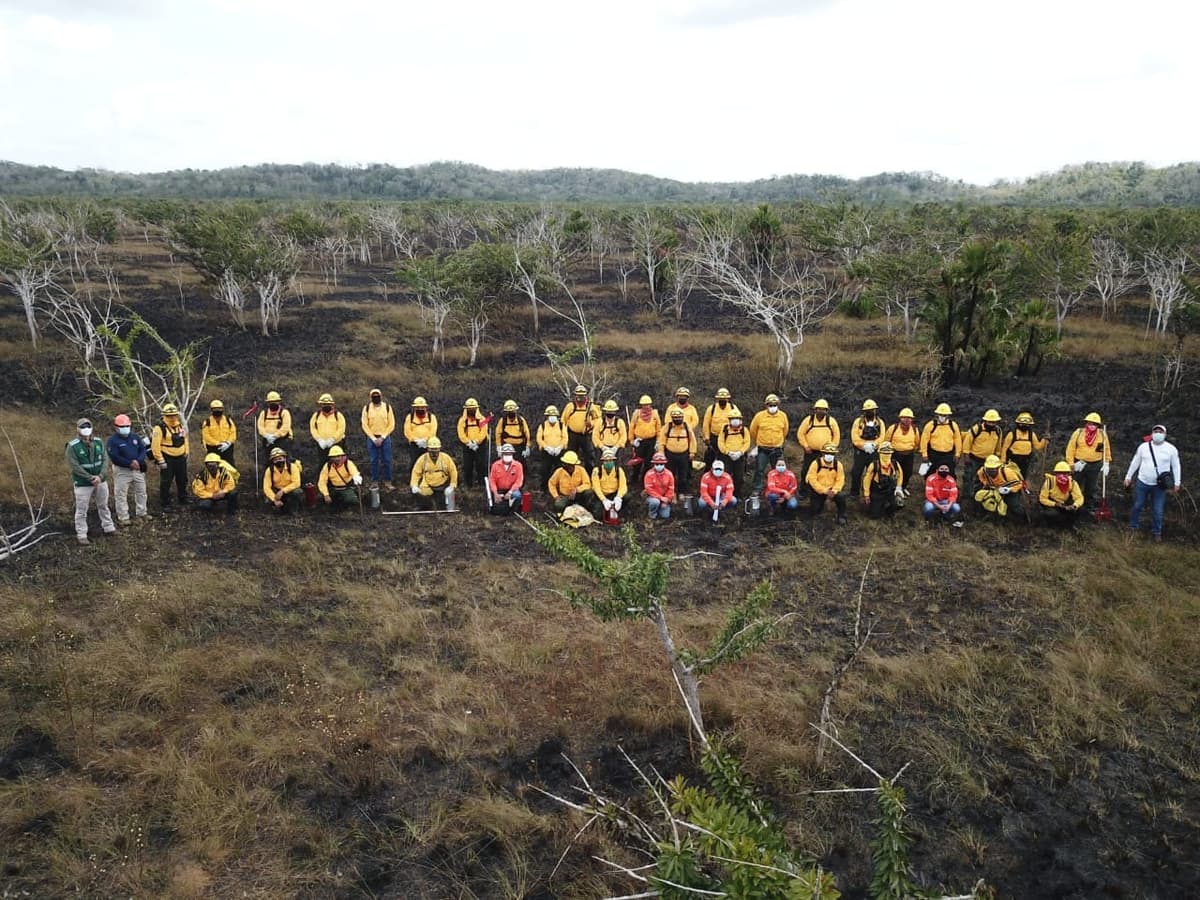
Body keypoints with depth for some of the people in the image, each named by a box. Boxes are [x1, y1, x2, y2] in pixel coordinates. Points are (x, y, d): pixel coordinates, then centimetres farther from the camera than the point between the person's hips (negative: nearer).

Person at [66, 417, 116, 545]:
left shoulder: (98, 443, 3)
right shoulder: (73, 446, -13)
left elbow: (105, 460, -1)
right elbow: (74, 466, -17)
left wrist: (100, 476, -16)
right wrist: (90, 478, -19)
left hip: (100, 481, 5)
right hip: (82, 484, -5)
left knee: (103, 506, 19)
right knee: (82, 510, 3)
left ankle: (108, 528, 34)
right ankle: (81, 534, 12)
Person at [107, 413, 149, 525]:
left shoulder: (135, 437, 4)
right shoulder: (113, 440, -13)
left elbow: (143, 449, 1)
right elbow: (114, 457, -19)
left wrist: (138, 461, -18)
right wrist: (130, 463, -23)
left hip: (137, 469, 5)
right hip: (121, 471, -5)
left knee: (141, 491, 15)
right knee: (121, 495, 0)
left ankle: (141, 513, 30)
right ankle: (123, 518, 7)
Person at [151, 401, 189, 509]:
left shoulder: (180, 425, 7)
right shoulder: (160, 428, -16)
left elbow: (185, 439, 19)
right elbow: (155, 446, -18)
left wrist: (186, 453, 14)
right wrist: (160, 461, -17)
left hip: (180, 458, 7)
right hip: (167, 459, -7)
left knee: (183, 480, 17)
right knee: (165, 482, 0)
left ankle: (183, 499, 31)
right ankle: (165, 503, 10)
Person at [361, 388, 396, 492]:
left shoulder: (387, 407, -2)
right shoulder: (366, 408, -1)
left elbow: (391, 425, -1)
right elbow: (364, 425, -1)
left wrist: (382, 437, -8)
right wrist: (374, 438, -8)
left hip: (385, 437, 0)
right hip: (372, 438, 0)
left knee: (387, 461, -1)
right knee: (373, 461, 4)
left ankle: (387, 482, 6)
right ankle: (374, 483, 10)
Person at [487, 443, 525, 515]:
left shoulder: (518, 465, -8)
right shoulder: (495, 465, -5)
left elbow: (519, 481, -11)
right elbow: (492, 480, -5)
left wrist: (510, 492, -23)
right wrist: (495, 493, -17)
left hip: (512, 490, -1)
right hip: (499, 491, 1)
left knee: (517, 495, -36)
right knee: (495, 511, -15)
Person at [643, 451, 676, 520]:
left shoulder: (669, 474, -7)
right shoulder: (649, 474, -15)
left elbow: (671, 489, -3)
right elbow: (649, 489, -18)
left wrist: (666, 501, -11)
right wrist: (660, 498, -23)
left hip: (665, 498, 3)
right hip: (652, 496, -3)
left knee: (665, 516, -12)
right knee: (655, 502, -37)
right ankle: (652, 514, -4)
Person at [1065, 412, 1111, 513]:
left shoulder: (1102, 434, -1)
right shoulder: (1078, 432, -6)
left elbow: (1106, 450, 6)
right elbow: (1071, 448, -4)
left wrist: (1106, 464, 2)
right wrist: (1071, 463, -7)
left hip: (1095, 466, 1)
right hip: (1080, 464, -1)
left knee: (1091, 489, 12)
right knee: (1077, 488, 7)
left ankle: (1089, 507, 23)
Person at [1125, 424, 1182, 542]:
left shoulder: (1171, 449, -5)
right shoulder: (1143, 446, -2)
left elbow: (1176, 466, 2)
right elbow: (1135, 462, 8)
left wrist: (1177, 483, 2)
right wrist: (1128, 476, 11)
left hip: (1159, 486, -1)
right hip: (1142, 482, 1)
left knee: (1157, 511, 4)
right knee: (1137, 506, 13)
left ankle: (1156, 532, 21)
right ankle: (1133, 526, 31)